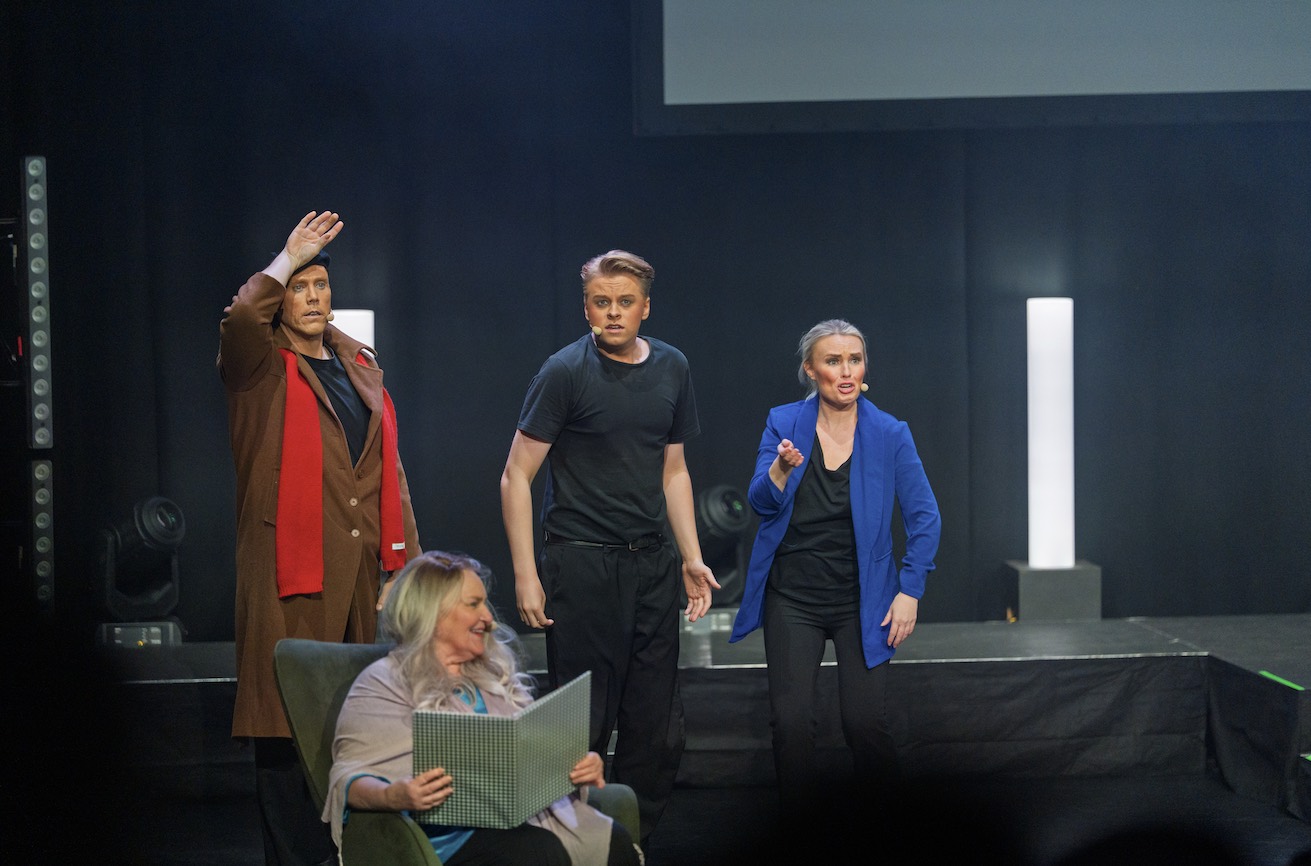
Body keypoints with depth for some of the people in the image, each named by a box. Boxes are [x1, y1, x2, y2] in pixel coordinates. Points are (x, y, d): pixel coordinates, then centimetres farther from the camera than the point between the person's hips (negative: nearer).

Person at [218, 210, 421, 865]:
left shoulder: (359, 363, 18)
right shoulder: (261, 368, 0)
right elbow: (240, 318, -25)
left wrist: (407, 553, 14)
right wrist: (288, 259, -12)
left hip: (365, 566, 6)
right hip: (292, 568, -5)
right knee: (288, 723, -5)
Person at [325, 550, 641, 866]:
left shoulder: (495, 674, 26)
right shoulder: (384, 683, 5)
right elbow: (350, 779, -5)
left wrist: (583, 765, 1)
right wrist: (394, 797, -28)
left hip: (529, 810, 6)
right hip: (454, 827, -6)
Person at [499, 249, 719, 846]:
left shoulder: (671, 368, 10)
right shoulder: (566, 371, -6)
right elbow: (516, 477, -5)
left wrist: (692, 559, 12)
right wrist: (525, 575, -11)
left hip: (652, 563, 5)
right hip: (581, 563, -5)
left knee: (659, 729, 6)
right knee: (585, 726, -3)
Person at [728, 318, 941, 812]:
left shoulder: (890, 434, -2)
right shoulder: (783, 423, 0)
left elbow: (925, 518, 0)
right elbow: (761, 503, -6)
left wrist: (910, 591, -6)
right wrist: (782, 468, -27)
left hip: (862, 600, -1)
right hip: (793, 598, 1)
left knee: (865, 723, -6)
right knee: (792, 721, -7)